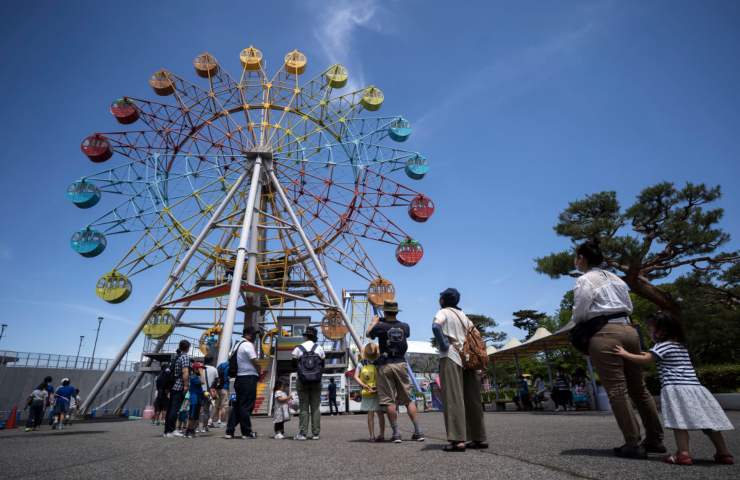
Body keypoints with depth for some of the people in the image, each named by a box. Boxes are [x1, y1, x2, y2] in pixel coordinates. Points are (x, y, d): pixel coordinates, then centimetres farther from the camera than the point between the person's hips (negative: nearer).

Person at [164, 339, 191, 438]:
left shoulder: (176, 355, 13)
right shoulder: (185, 357, -11)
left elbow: (172, 371, 18)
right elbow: (185, 372, -20)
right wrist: (186, 385, -17)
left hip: (173, 386, 8)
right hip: (180, 387, -8)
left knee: (170, 408, 12)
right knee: (175, 409, -5)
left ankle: (168, 430, 20)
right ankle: (169, 431, -5)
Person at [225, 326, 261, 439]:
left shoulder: (237, 345, 16)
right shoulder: (248, 345, -12)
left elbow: (229, 357, 17)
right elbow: (254, 361, -14)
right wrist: (259, 372, 2)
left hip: (239, 378, 9)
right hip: (249, 378, -9)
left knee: (237, 405, 14)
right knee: (247, 406, -2)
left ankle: (229, 431, 14)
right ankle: (247, 432, 6)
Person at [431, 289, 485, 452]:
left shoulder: (443, 312, -1)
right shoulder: (463, 315, 21)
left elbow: (436, 326, -21)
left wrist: (443, 345, -13)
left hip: (450, 357, -7)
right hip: (466, 359, 7)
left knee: (453, 398, -8)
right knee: (471, 399, 10)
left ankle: (458, 440, -13)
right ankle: (479, 438, 15)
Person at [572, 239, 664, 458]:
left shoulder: (584, 280, -4)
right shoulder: (615, 278, 18)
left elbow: (578, 314, -7)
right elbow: (629, 307, 21)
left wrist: (581, 323, 14)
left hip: (604, 334, -8)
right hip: (628, 329, 8)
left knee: (617, 390, -3)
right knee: (639, 387, 15)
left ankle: (633, 444, -1)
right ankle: (655, 439, 23)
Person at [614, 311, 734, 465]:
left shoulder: (663, 345, -4)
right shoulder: (681, 346, 22)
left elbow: (645, 360, -13)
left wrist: (625, 354, -7)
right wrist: (649, 354, 29)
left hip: (676, 388, -8)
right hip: (695, 387, 8)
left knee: (680, 421, -11)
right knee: (707, 421, 12)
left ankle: (683, 454, -15)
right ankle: (723, 453, 17)